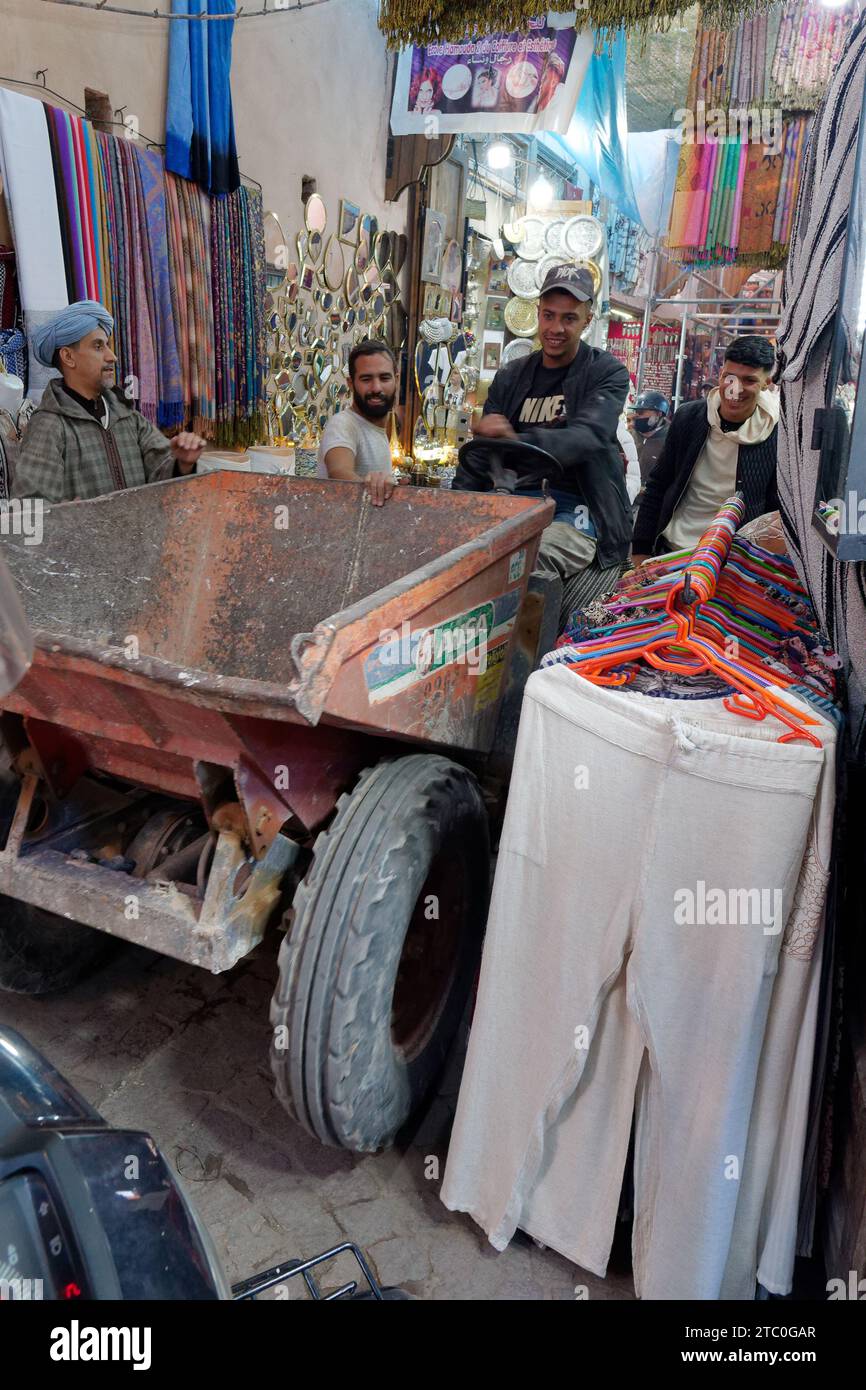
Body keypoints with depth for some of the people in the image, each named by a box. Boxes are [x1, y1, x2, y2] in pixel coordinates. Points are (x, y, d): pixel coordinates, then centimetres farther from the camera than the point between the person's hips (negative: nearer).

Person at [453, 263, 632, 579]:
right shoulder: (509, 377, 16)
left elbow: (588, 437, -17)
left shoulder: (608, 373, 3)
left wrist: (517, 441, -37)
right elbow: (478, 457, 16)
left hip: (576, 504, -4)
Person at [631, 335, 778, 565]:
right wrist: (641, 551, 4)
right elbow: (657, 486, 6)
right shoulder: (688, 416, -1)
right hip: (669, 549, 3)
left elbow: (777, 512, -3)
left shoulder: (777, 436, -9)